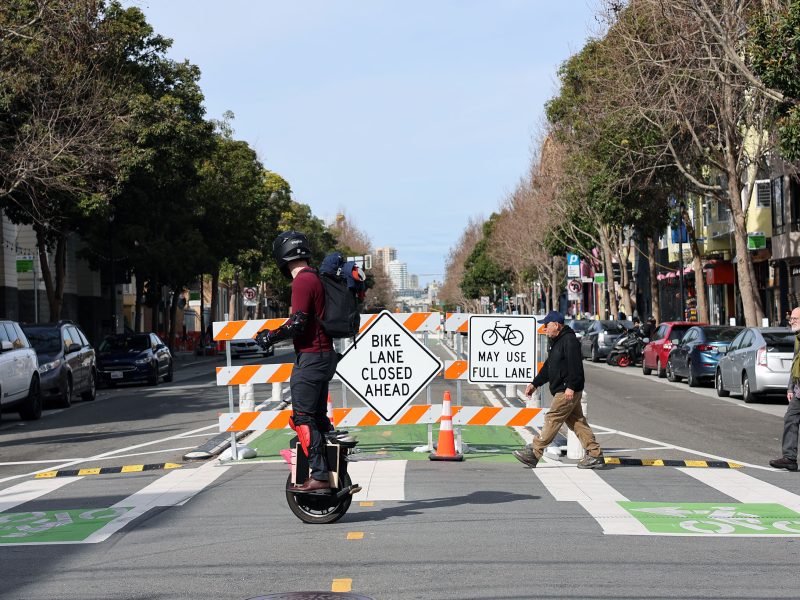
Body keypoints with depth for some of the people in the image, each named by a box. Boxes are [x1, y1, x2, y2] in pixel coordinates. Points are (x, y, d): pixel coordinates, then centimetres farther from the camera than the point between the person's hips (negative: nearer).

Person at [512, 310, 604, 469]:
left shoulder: (569, 341, -12)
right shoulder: (556, 342, 21)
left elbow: (575, 366, -21)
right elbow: (548, 367, 26)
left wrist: (570, 387, -26)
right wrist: (535, 384, 21)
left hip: (568, 392, -10)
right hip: (562, 391, 10)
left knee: (552, 419, -7)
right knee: (577, 422, 9)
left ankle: (534, 453, -5)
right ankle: (595, 455, 10)